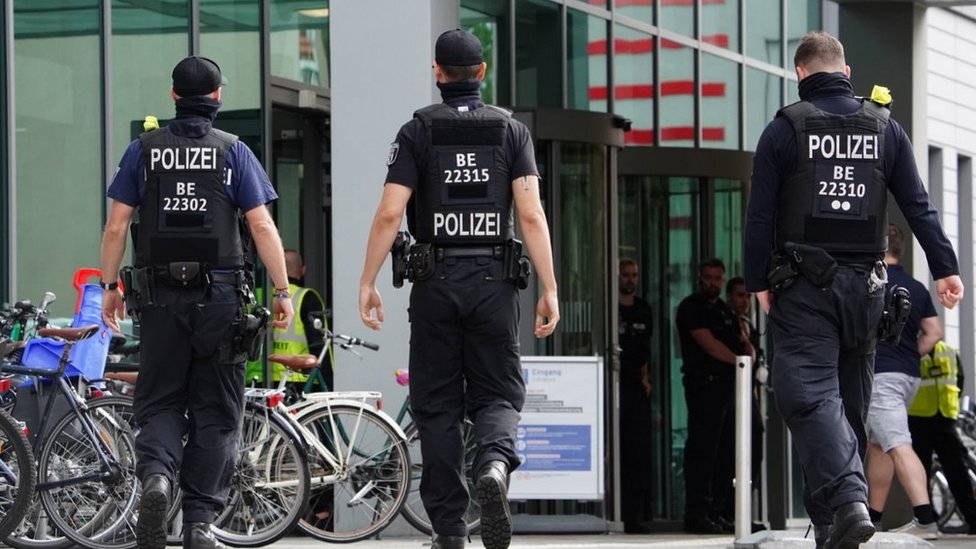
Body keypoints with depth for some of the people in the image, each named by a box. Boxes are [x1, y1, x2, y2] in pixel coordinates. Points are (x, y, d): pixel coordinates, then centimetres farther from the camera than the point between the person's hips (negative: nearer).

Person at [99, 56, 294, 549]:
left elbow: (116, 226, 0)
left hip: (159, 296, 1)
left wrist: (109, 286, 9)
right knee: (216, 411, 7)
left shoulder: (143, 150, 3)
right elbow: (261, 226, -5)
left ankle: (155, 475, -21)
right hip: (220, 297, -1)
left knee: (159, 402, 8)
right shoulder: (233, 152, 0)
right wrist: (282, 291, -1)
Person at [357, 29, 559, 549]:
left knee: (437, 403, 7)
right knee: (498, 394, 9)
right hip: (494, 279, 1)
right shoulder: (511, 130, 4)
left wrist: (367, 283, -2)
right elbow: (532, 215, -5)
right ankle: (494, 463, -24)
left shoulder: (417, 130, 1)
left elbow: (390, 212, -8)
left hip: (436, 279, -1)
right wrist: (549, 290, -4)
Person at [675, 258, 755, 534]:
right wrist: (738, 361, -8)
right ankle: (697, 514, -11)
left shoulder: (726, 312, 21)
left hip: (729, 385, 8)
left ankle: (718, 513, 10)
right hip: (705, 384, -8)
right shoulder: (691, 307, -3)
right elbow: (709, 344, -13)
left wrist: (750, 355, -5)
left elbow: (745, 344, 17)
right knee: (702, 449, -10)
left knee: (725, 452, 7)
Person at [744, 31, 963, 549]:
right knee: (851, 399, 11)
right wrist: (944, 267, 6)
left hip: (804, 287, -4)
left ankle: (847, 500, -32)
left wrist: (758, 282, 0)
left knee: (808, 394, -11)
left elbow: (760, 215, -5)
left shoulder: (784, 129, -2)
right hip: (864, 284, 4)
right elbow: (918, 206, 5)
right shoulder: (884, 127, 8)